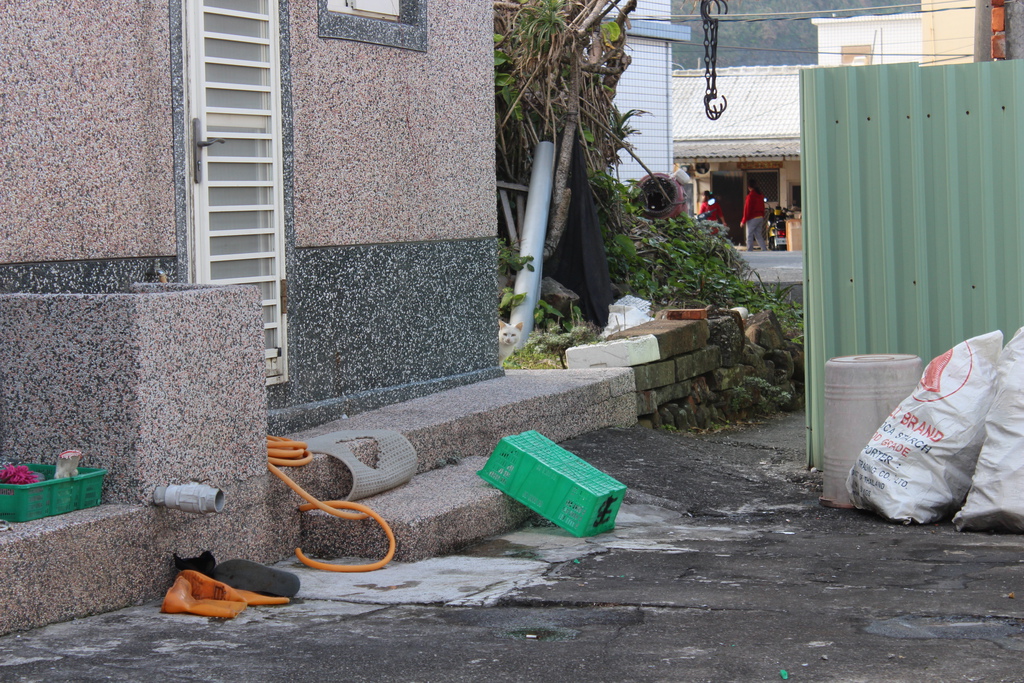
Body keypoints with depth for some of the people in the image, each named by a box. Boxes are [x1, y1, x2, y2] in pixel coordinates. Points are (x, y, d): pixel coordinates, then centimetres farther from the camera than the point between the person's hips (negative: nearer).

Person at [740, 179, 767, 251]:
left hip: (752, 218, -8)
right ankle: (764, 249, 6)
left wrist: (743, 221, -9)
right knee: (758, 235, 13)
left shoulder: (750, 196, -14)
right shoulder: (760, 195, 10)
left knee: (749, 236, -2)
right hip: (760, 218, 8)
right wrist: (762, 218, 23)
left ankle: (749, 251, -3)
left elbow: (747, 209, -14)